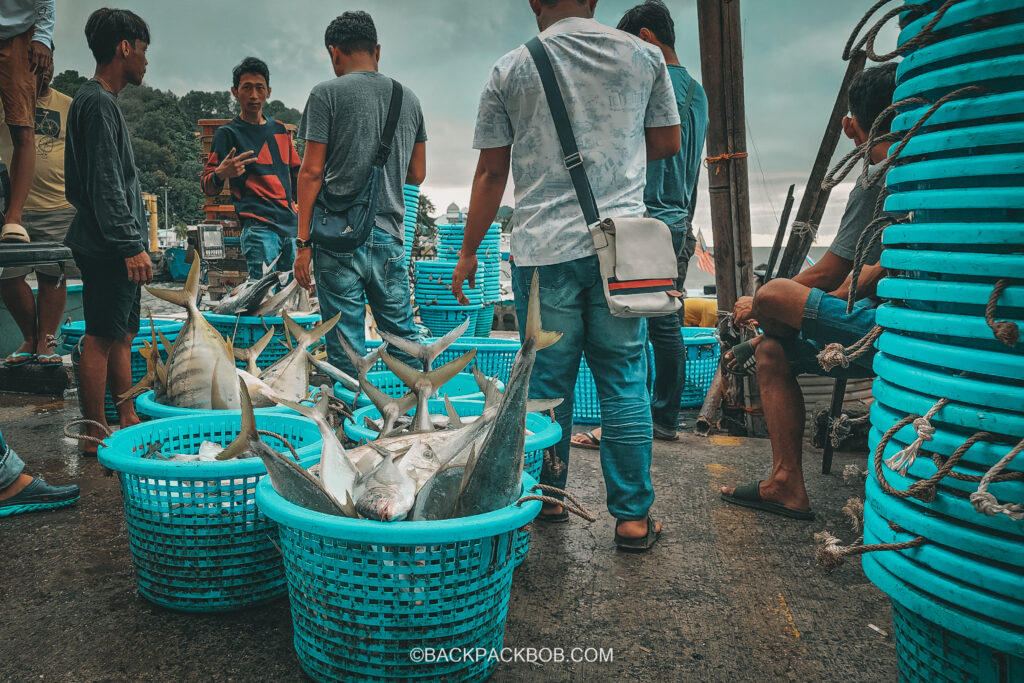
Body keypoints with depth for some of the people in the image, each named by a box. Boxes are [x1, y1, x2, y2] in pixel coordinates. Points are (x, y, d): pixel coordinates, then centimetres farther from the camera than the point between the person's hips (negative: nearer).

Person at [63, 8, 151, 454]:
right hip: (108, 247, -11)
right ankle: (97, 438, 0)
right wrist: (131, 245, -21)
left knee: (122, 335, 13)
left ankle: (128, 420, 21)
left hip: (113, 247, 11)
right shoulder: (99, 103, -11)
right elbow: (105, 185, -19)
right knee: (102, 338, -6)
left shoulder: (98, 100, 21)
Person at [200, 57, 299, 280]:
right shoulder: (228, 133, 3)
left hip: (291, 225, 6)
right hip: (258, 226, -6)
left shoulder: (280, 130, 19)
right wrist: (220, 175, -24)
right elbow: (208, 188, -2)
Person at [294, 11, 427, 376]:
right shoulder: (409, 97, 12)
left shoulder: (327, 93, -1)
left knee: (347, 346, 1)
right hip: (390, 236, 4)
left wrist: (303, 242, -3)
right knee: (404, 336, 12)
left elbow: (312, 172, -6)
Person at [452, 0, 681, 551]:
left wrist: (468, 252, 14)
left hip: (543, 248, 0)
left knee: (548, 382, 10)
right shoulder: (644, 56, 8)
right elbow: (667, 143, 17)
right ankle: (632, 516, 10)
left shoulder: (510, 69, 5)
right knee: (625, 382, 6)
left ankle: (548, 497, 24)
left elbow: (490, 174, 5)